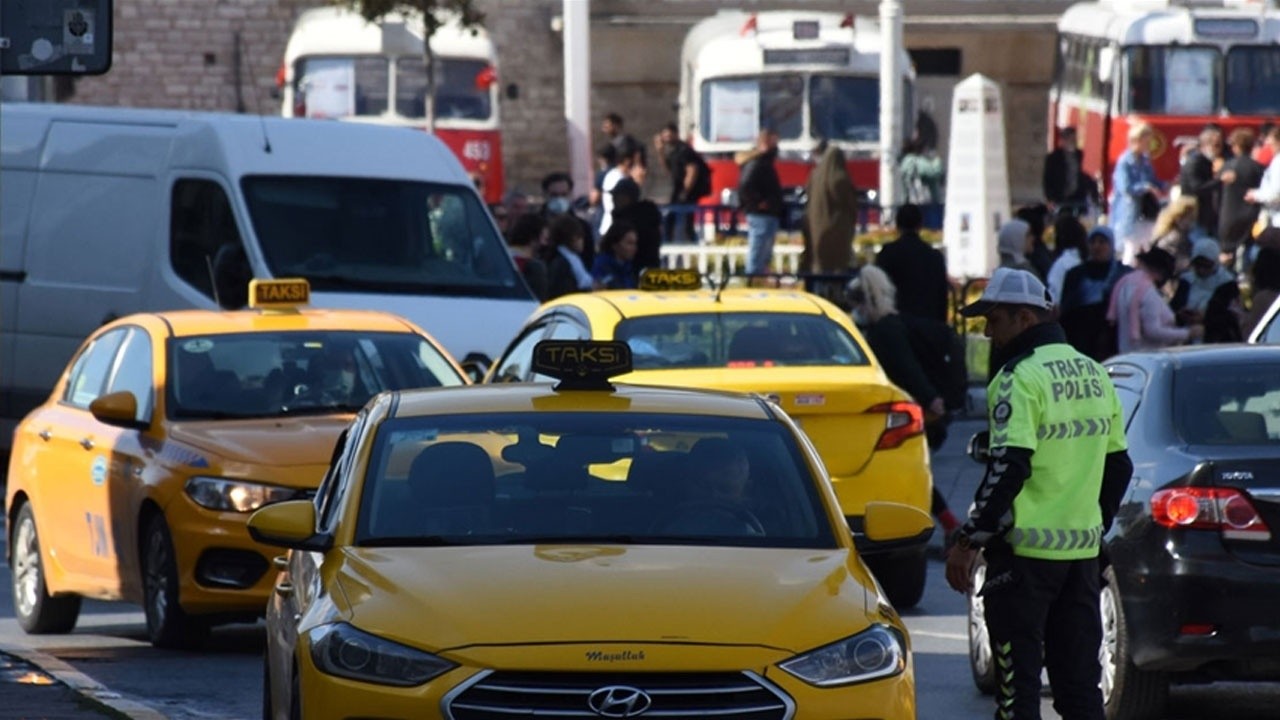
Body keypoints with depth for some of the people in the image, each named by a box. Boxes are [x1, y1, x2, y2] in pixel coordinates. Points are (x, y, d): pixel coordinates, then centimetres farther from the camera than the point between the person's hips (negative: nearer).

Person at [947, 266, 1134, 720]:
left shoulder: (1021, 379, -12)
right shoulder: (1094, 376, 13)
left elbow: (1008, 470, -20)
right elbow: (1118, 465, 18)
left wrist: (967, 541, -17)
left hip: (1025, 549, -7)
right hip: (1083, 549, 7)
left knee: (1018, 682, -3)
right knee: (1079, 681, 11)